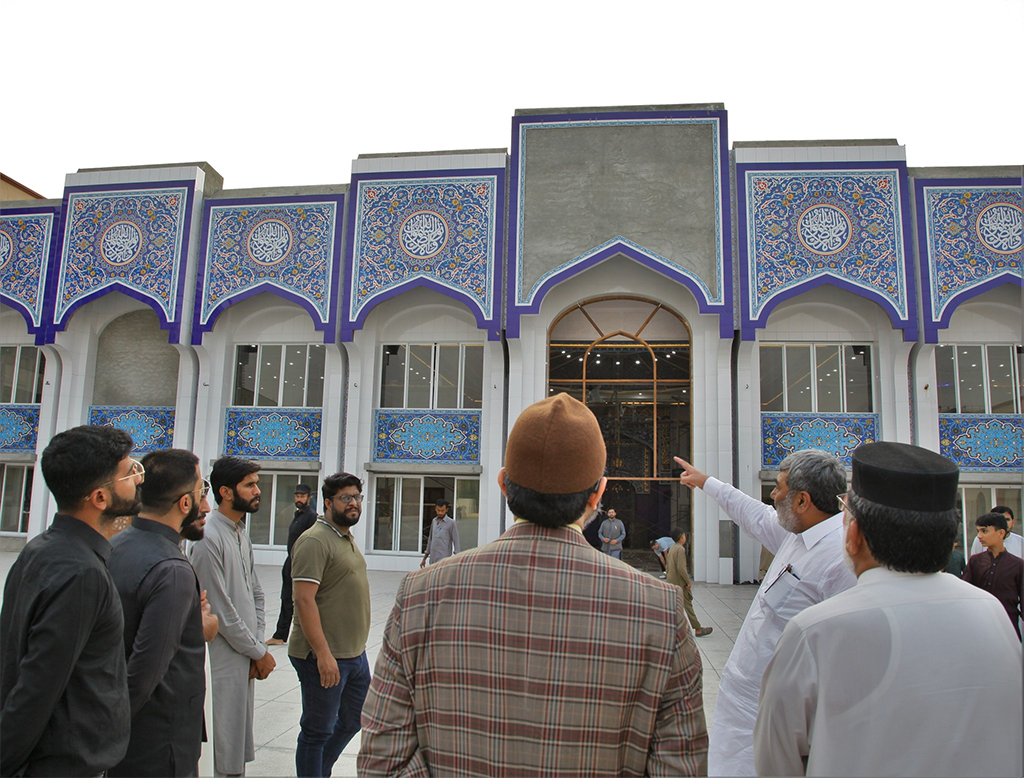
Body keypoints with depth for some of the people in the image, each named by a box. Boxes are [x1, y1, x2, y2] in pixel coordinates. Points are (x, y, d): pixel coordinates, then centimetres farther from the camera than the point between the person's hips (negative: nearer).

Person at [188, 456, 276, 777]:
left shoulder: (242, 534, 9)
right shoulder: (208, 538, -19)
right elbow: (220, 612, -19)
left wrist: (258, 644, 1)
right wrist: (259, 652, -10)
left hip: (245, 656, 8)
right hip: (224, 658, -8)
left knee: (240, 741, 19)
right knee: (224, 750, 4)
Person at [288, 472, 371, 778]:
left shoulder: (346, 538, 13)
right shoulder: (315, 541, -18)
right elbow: (304, 599, -24)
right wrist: (323, 653, -25)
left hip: (355, 653, 10)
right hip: (325, 657, -10)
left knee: (354, 719, 21)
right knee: (318, 731, 6)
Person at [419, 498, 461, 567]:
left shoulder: (451, 523, -5)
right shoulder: (434, 521, 14)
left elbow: (456, 542, -7)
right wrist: (424, 559, 23)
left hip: (443, 559, -7)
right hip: (433, 560, 7)